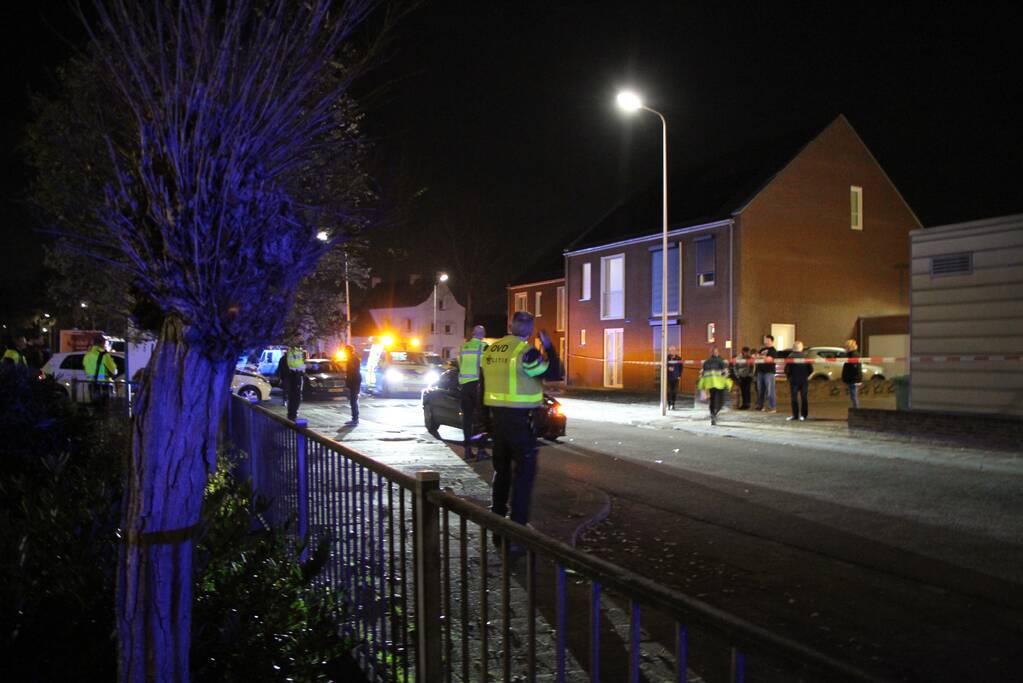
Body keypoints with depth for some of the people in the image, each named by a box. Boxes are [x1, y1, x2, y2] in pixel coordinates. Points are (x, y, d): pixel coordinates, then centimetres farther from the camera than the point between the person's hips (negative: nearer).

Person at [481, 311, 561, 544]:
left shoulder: (491, 350, 7)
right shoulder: (526, 351, -14)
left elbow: (484, 385, 13)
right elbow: (553, 373, -10)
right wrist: (549, 347, 1)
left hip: (497, 415, 7)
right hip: (520, 418, -7)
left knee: (501, 469, 17)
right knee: (524, 472, 1)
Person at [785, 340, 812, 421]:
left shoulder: (790, 357, -8)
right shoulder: (805, 357, -3)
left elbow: (786, 369, -10)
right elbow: (811, 369, -2)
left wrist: (789, 377, 6)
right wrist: (806, 376, 11)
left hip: (794, 380, -2)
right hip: (804, 380, 2)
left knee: (794, 398, 4)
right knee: (803, 398, 7)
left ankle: (795, 415, 3)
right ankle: (803, 415, 7)